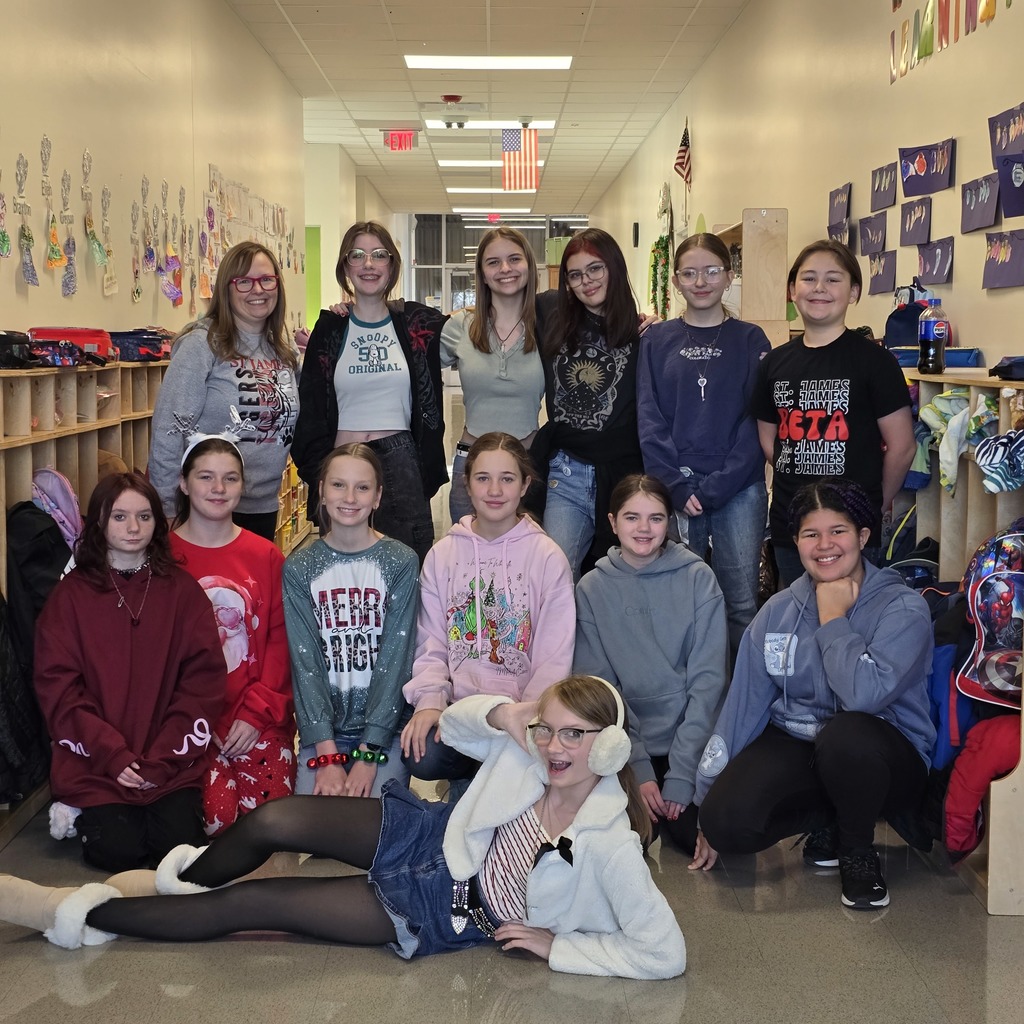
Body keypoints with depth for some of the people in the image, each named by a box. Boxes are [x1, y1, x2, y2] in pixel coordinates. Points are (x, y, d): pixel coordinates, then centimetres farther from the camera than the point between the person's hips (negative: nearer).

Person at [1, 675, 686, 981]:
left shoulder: (609, 845, -27)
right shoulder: (532, 753, -13)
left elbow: (665, 954, -27)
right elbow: (454, 724, 3)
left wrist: (556, 944, -21)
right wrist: (500, 713, -20)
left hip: (444, 910, -4)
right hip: (434, 837, 4)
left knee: (251, 905, -6)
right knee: (271, 820, -13)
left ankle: (79, 916, 10)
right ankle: (184, 877, 23)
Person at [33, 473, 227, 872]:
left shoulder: (182, 590, 4)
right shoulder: (70, 595, 2)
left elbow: (204, 681, -1)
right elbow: (58, 689, -4)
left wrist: (162, 760, -11)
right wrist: (113, 756, -14)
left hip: (171, 761, 1)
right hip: (94, 764, -1)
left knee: (179, 842, -17)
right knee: (118, 850, -17)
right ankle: (83, 814, 14)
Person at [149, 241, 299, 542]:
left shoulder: (284, 352, 9)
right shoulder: (202, 343, -11)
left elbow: (292, 424, 16)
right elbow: (169, 430, -14)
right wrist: (167, 509, -16)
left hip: (264, 508, 6)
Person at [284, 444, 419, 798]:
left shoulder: (401, 563, -3)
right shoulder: (299, 567, 2)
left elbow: (396, 658, -8)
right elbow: (305, 662, -4)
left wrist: (367, 755, -15)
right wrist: (327, 756, -14)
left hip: (386, 724, -1)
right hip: (322, 729, 1)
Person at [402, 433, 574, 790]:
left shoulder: (547, 557, 0)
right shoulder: (442, 555, 9)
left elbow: (555, 658, -4)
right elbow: (430, 644, 6)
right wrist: (429, 701, -11)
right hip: (458, 705, 2)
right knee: (422, 757, -28)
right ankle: (475, 775, 7)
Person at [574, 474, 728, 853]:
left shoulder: (698, 578, -4)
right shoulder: (592, 588, 0)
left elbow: (708, 678, -7)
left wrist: (681, 773, -13)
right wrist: (638, 769, -12)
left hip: (693, 740, -1)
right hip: (626, 743, 1)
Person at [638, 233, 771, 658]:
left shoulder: (750, 340, 5)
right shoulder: (657, 341, 7)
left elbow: (757, 420, -2)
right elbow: (649, 419, 1)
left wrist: (714, 488, -11)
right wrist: (678, 487, -11)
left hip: (739, 491, -1)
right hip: (674, 491, 1)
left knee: (742, 605, 0)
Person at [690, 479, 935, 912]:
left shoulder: (903, 608, -12)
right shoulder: (778, 612, 2)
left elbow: (865, 693, -29)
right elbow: (742, 705, 3)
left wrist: (832, 619, -15)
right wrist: (710, 799, 2)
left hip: (883, 757, -3)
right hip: (794, 746, 4)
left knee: (843, 735, -39)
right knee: (726, 820, -25)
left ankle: (858, 849, -7)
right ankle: (824, 818, 8)